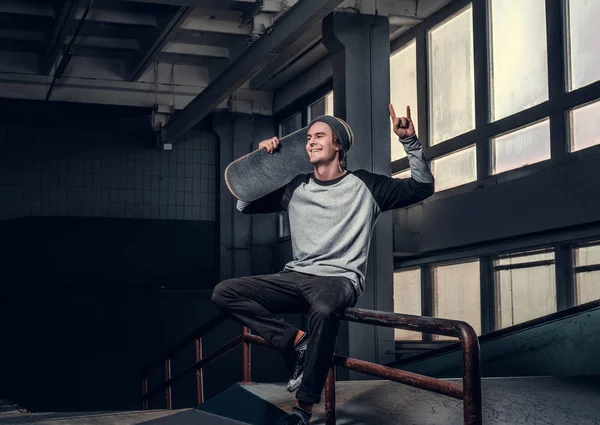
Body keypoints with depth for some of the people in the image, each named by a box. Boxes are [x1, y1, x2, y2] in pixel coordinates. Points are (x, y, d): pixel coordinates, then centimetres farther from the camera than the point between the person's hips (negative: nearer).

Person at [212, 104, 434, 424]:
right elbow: (244, 206, 18)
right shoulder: (295, 188, 14)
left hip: (340, 280, -5)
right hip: (295, 277, 5)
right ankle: (296, 341, -15)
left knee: (324, 310, -43)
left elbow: (423, 187, 2)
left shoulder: (365, 186, 5)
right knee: (224, 293, -14)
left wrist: (410, 141, -10)